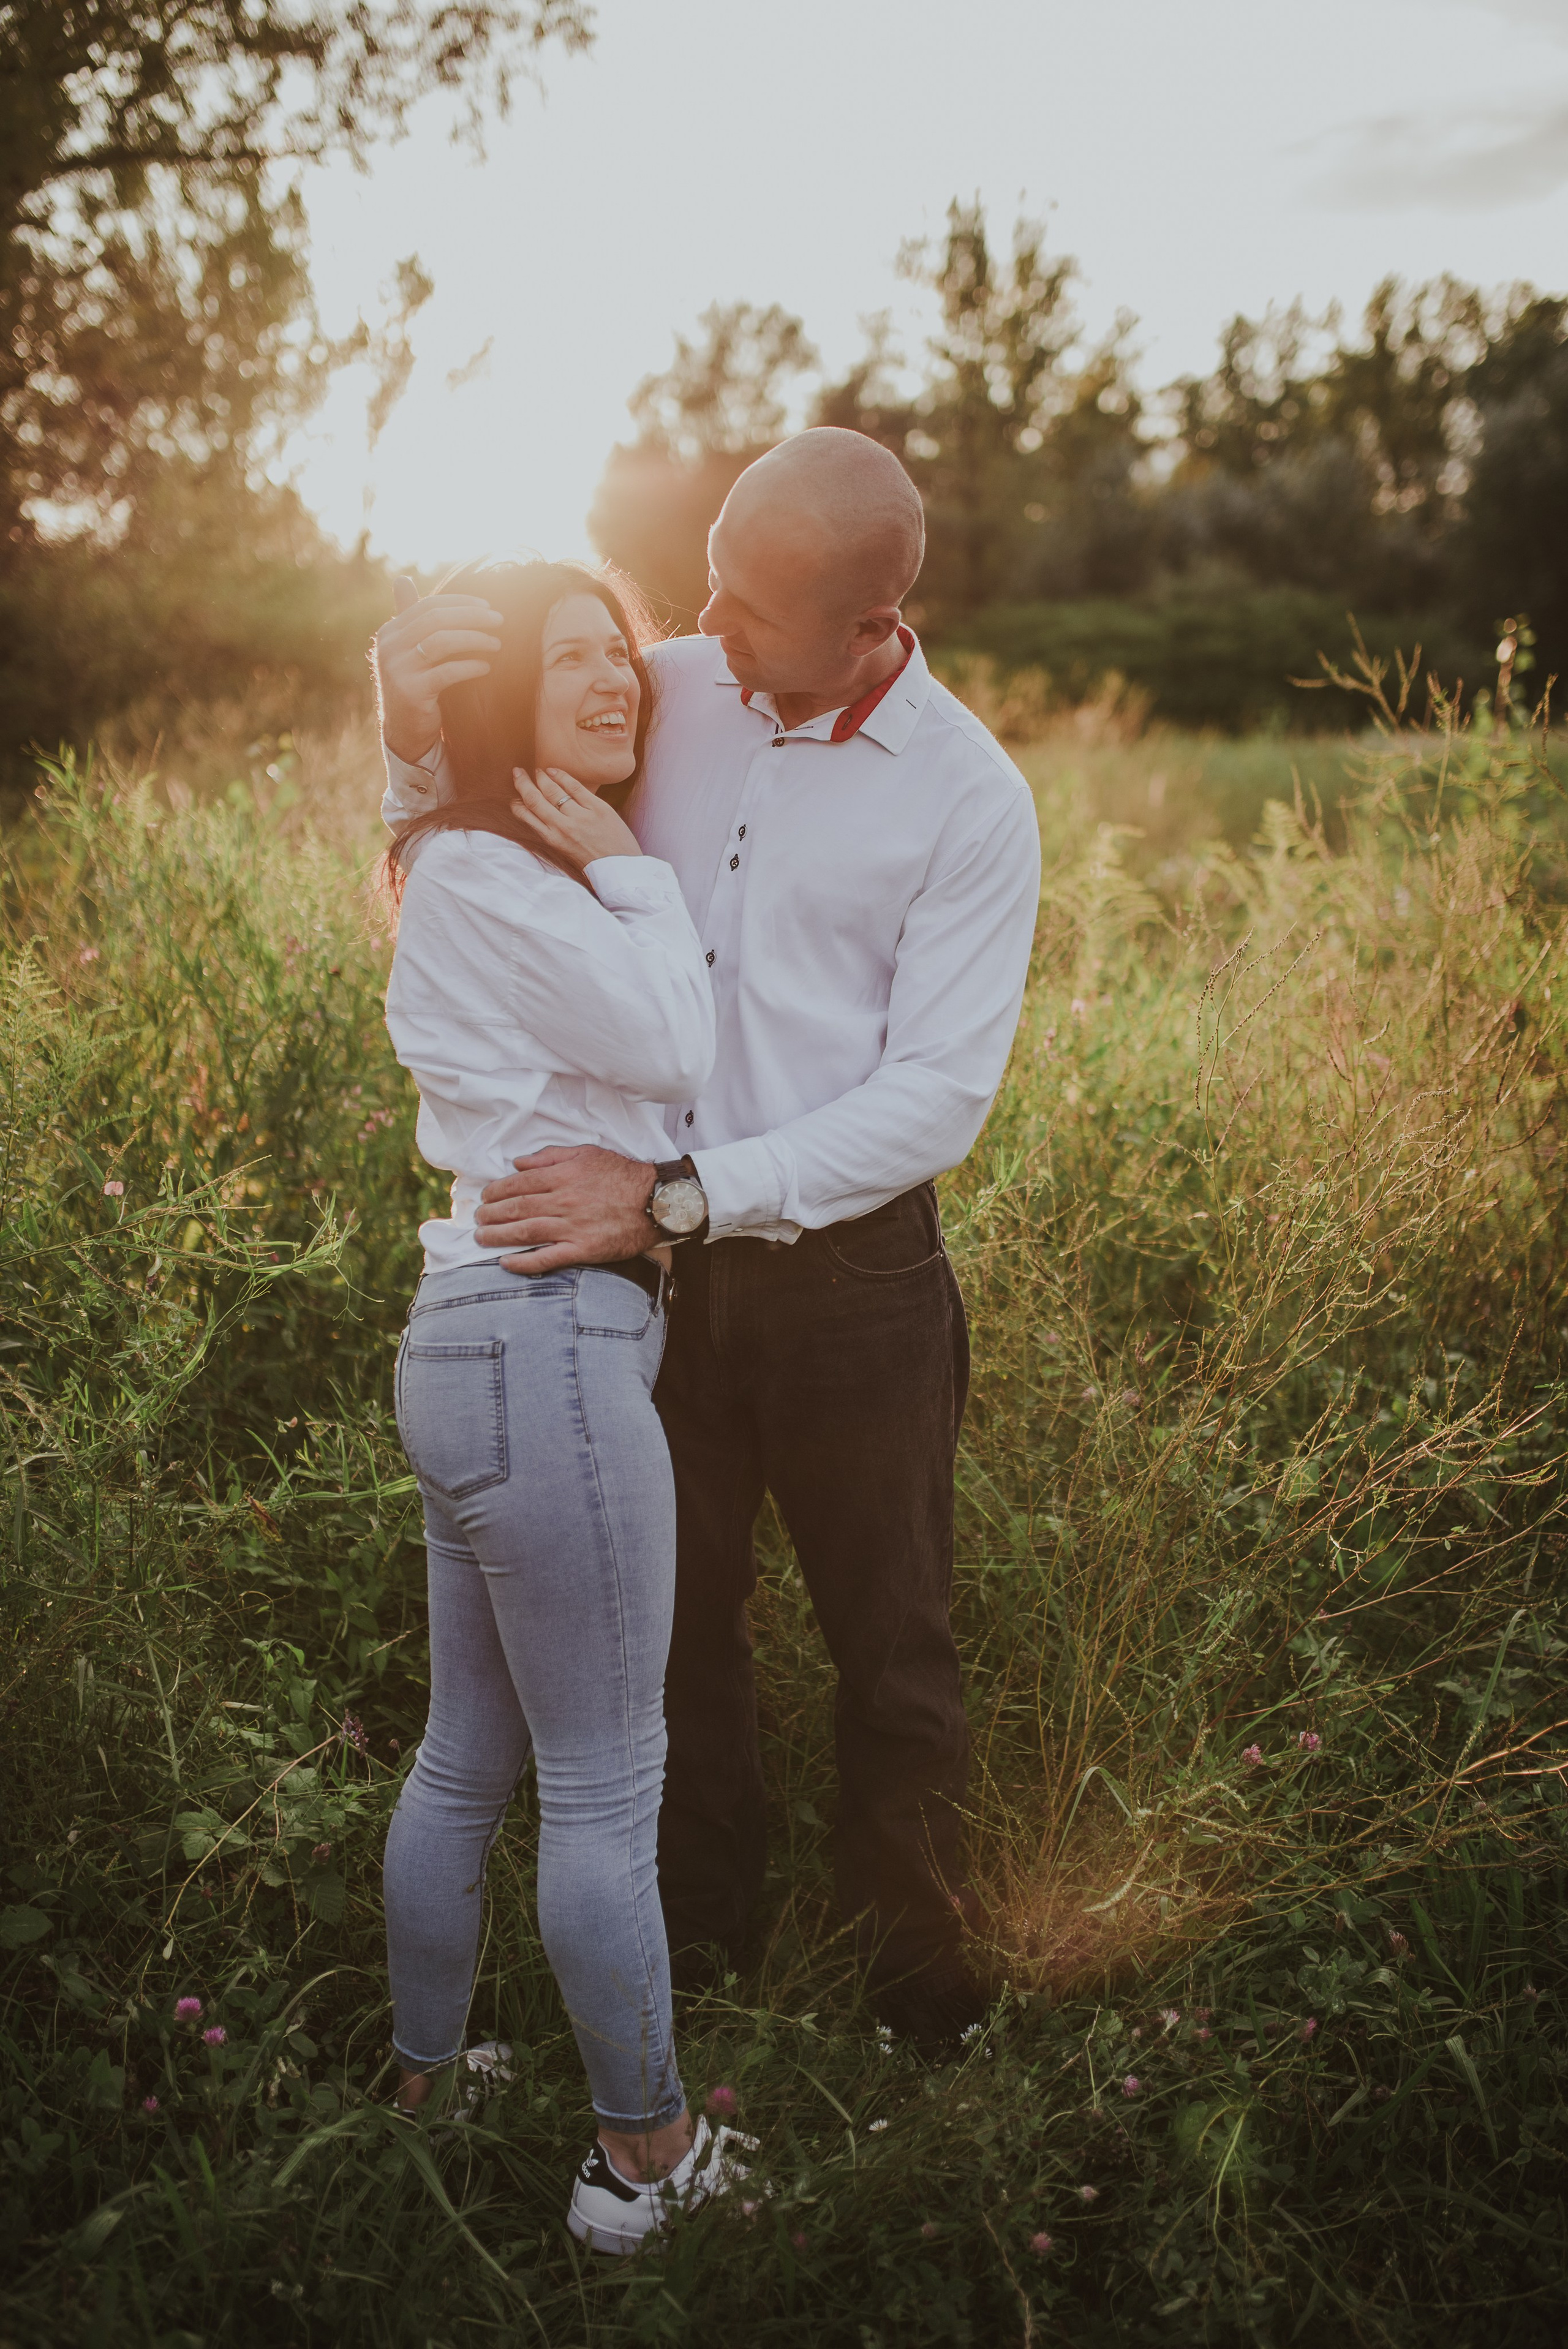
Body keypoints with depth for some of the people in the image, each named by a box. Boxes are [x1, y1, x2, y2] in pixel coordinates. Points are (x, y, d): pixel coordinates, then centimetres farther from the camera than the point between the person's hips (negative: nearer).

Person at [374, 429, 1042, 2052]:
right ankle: (697, 1927, 41)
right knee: (673, 1612, 18)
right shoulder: (672, 691, -2)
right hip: (664, 1260, 4)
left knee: (891, 1645, 12)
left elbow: (938, 1097, -17)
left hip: (853, 1276, -3)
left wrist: (681, 1192, -24)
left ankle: (918, 1972, 36)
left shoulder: (971, 799, -13)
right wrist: (417, 741, -12)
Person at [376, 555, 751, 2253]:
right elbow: (674, 1049, -12)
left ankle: (426, 2076, 36)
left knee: (470, 1757, 21)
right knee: (607, 1786, 1)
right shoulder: (477, 872, -11)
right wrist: (627, 871, -2)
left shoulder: (530, 873, 20)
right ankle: (646, 2155, 16)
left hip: (480, 1345, 10)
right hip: (544, 1345, -10)